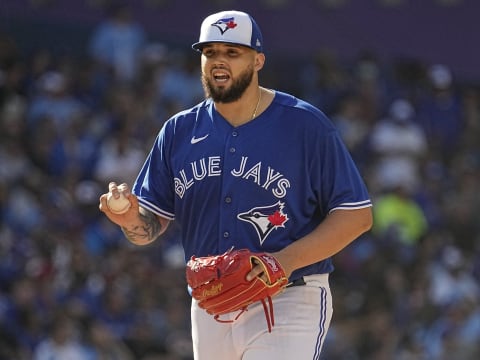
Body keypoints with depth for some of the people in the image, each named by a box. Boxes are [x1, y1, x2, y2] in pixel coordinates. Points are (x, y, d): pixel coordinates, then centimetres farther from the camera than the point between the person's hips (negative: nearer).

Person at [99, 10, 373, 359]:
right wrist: (132, 219, -15)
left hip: (288, 304, -5)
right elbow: (152, 225, 10)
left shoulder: (306, 126, -6)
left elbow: (358, 215, -8)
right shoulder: (180, 131, 8)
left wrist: (287, 259, -20)